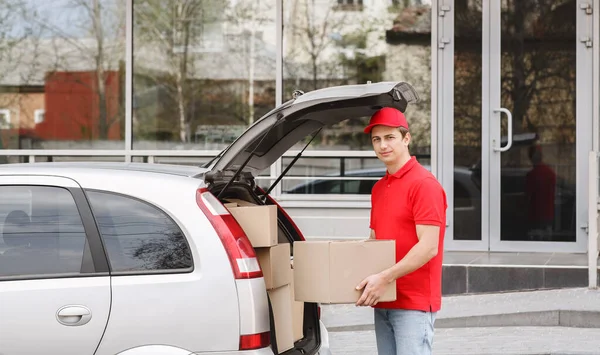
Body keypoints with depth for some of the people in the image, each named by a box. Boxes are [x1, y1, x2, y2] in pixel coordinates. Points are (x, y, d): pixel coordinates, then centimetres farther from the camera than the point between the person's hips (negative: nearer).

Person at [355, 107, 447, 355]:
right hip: (384, 302, 9)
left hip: (414, 304, -9)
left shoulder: (424, 184, -11)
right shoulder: (378, 188, 17)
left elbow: (428, 247, -18)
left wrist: (385, 278, -24)